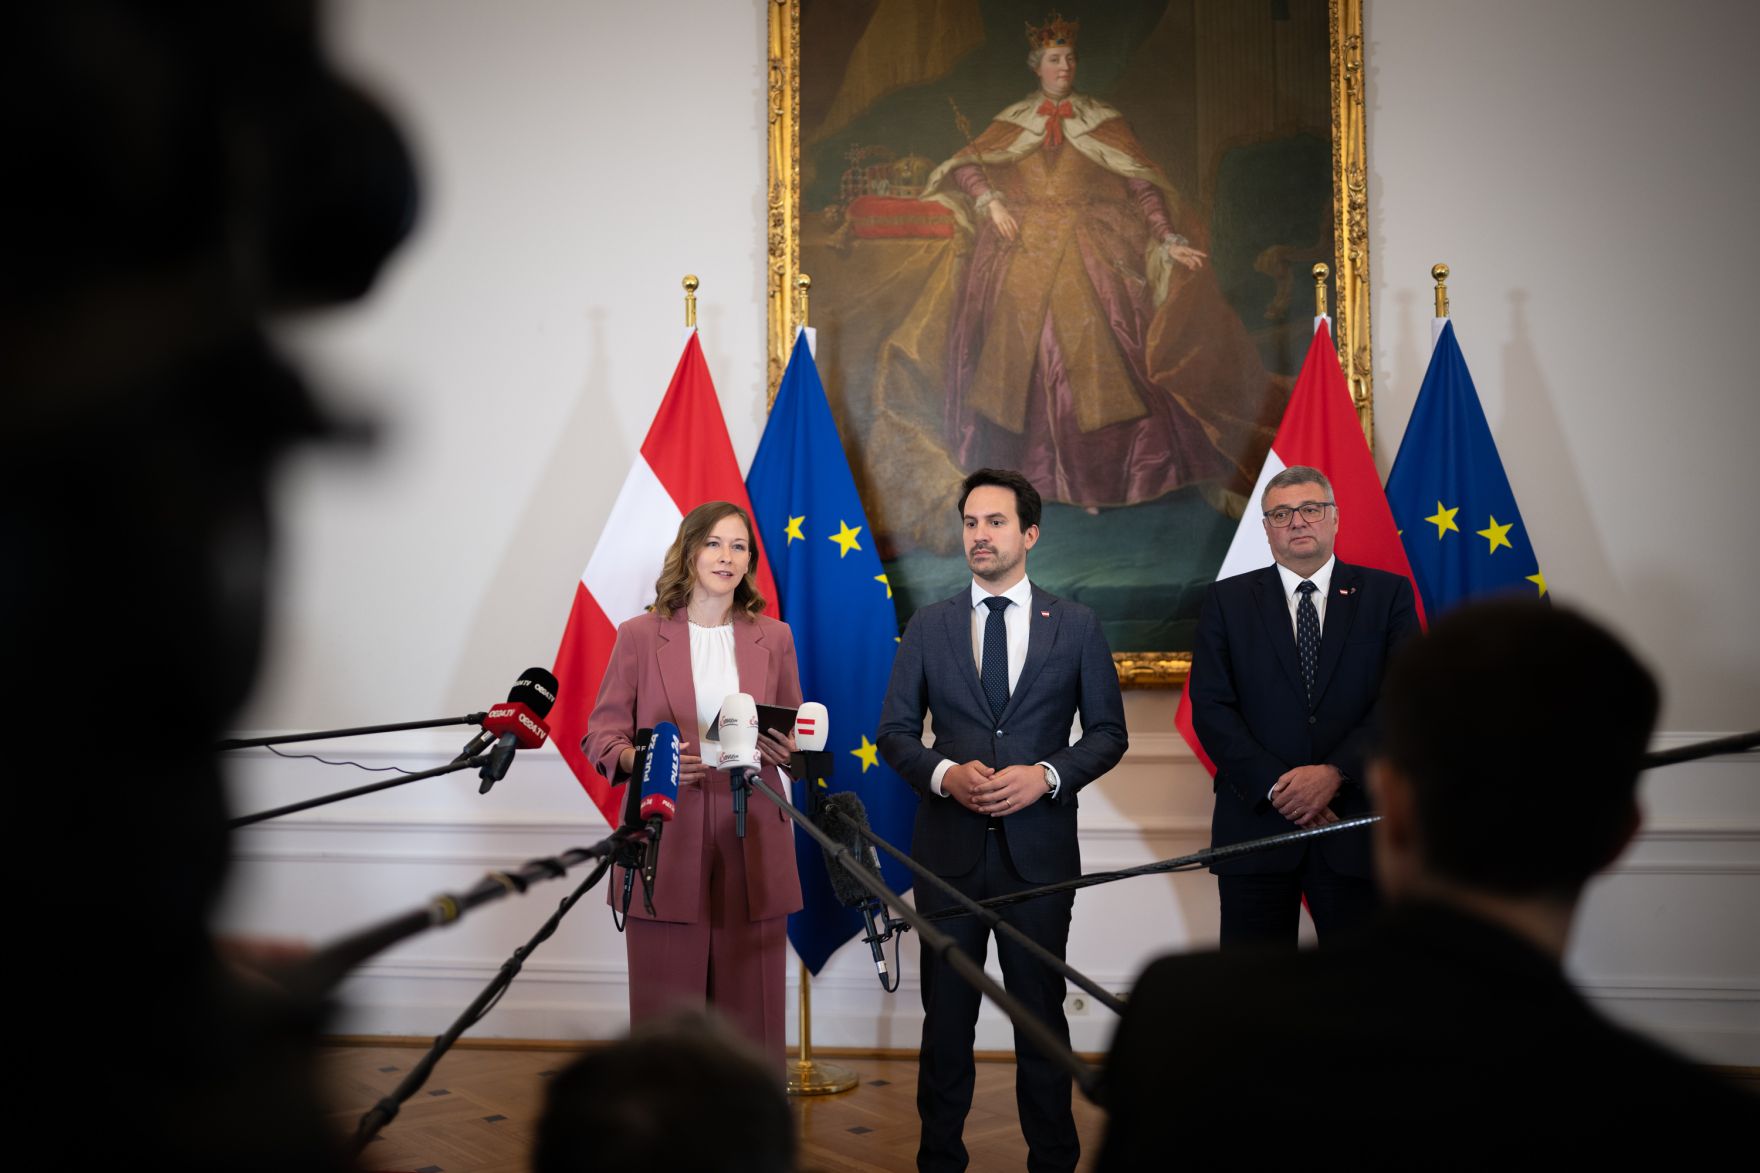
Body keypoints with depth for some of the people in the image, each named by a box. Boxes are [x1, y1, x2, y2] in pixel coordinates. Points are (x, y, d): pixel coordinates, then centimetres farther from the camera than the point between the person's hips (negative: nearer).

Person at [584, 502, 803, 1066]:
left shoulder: (774, 637, 12)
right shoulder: (640, 636, 5)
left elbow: (799, 733, 17)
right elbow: (600, 733, 4)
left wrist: (784, 748, -7)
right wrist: (642, 759, -16)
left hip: (751, 845, 2)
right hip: (664, 843, -2)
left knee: (751, 1008, 4)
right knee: (665, 1009, 2)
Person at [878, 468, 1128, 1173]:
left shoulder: (1076, 626, 3)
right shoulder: (927, 627, 6)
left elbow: (1108, 731, 4)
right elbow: (895, 732, 6)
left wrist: (1046, 775, -13)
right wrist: (945, 773, -13)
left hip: (1039, 844, -1)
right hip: (949, 844, 1)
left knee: (1041, 1011, 9)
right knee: (946, 1015, 9)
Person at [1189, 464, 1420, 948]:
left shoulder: (1388, 593, 6)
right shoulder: (1228, 600, 7)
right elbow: (1210, 707, 0)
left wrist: (1335, 772, -15)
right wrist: (1273, 784, -12)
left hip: (1355, 823, 0)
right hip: (1255, 821, 1)